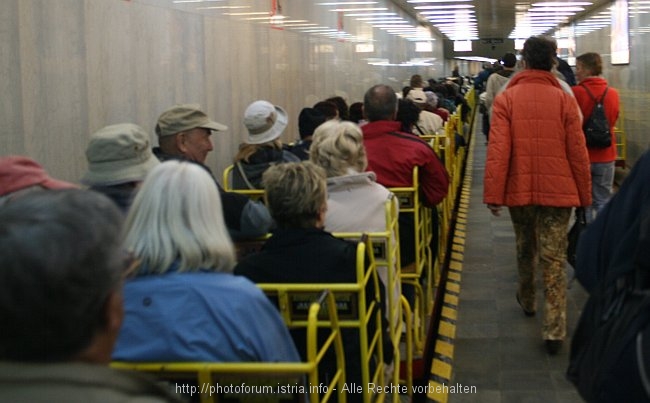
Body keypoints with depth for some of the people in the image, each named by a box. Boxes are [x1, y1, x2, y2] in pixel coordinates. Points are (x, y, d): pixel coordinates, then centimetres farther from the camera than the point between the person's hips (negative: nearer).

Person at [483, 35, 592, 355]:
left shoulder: (506, 99, -5)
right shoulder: (564, 100, -5)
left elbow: (498, 150, -11)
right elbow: (578, 152, -4)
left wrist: (493, 194, -7)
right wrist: (584, 194, 6)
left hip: (519, 190, 1)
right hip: (558, 191, -1)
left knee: (525, 248, 24)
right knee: (554, 260, 1)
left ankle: (527, 301, 44)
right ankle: (554, 331, -2)